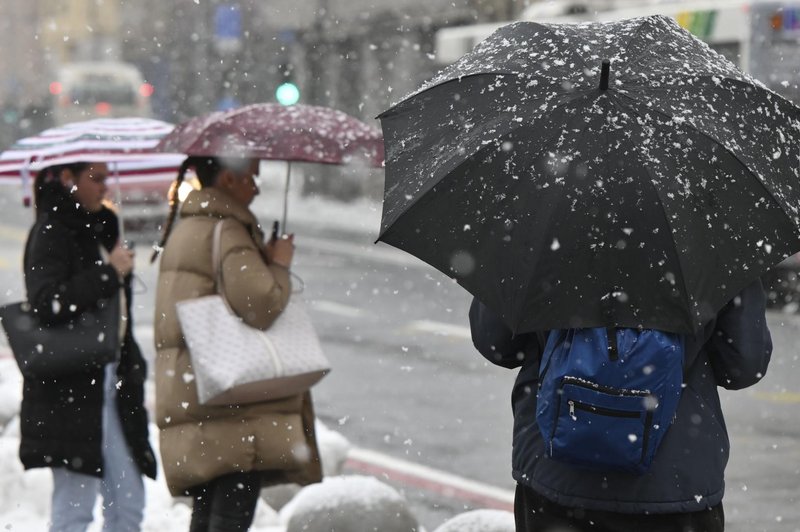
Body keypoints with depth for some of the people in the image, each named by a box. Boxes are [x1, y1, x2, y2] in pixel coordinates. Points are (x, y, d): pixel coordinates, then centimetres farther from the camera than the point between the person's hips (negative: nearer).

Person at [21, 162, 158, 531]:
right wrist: (108, 272, -15)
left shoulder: (98, 229, 17)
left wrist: (131, 365, 19)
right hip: (68, 392, -8)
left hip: (109, 383, 8)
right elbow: (47, 304, -23)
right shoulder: (51, 233, -8)